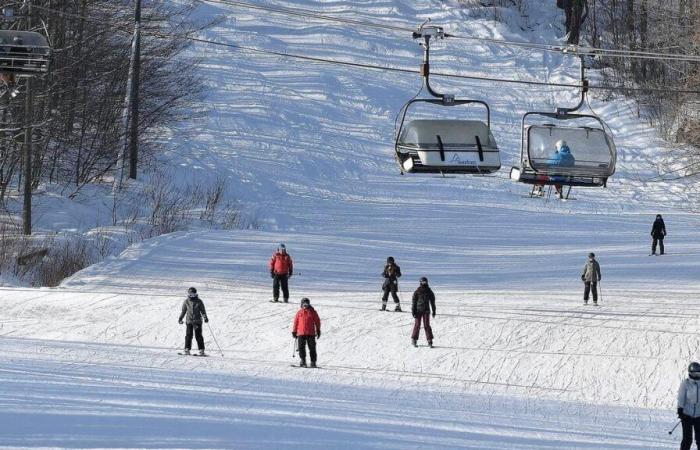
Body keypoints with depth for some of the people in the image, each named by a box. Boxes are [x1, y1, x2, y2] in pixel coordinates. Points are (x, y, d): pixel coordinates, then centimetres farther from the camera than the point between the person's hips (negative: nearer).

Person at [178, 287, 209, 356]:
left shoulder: (199, 302, 3)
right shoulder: (186, 302, 8)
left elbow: (203, 311, 7)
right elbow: (183, 311, 17)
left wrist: (205, 317, -6)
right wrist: (180, 318, 10)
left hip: (197, 321, -1)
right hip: (189, 321, 1)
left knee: (198, 336, -5)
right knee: (188, 335, -6)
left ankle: (201, 350, -4)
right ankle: (187, 350, -1)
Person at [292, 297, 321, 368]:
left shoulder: (312, 312, 3)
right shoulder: (299, 313, 7)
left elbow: (317, 321, 8)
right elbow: (295, 322, 12)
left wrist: (318, 331, 5)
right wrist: (294, 331, 10)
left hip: (311, 333, -1)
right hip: (301, 333, 1)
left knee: (312, 348, 2)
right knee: (301, 347, -4)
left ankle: (313, 362, 9)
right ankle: (303, 361, 2)